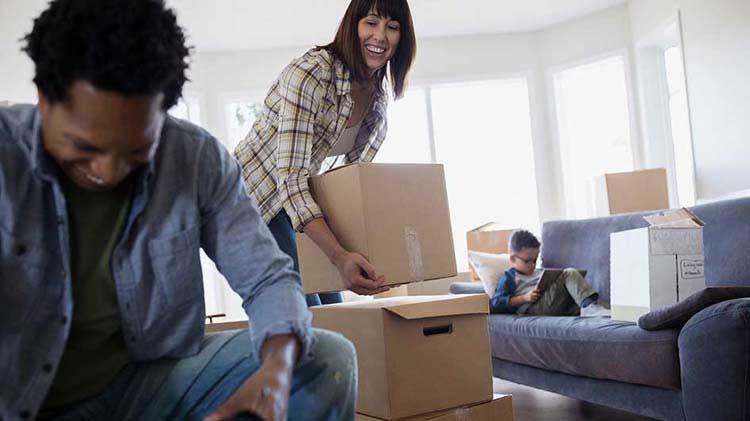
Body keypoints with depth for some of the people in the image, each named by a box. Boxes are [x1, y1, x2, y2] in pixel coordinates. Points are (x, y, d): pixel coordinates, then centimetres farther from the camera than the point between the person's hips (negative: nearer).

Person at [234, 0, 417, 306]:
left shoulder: (378, 101, -1)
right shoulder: (310, 73, -27)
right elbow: (290, 178, -34)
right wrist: (339, 256, -44)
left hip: (303, 202, 8)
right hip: (253, 199, -8)